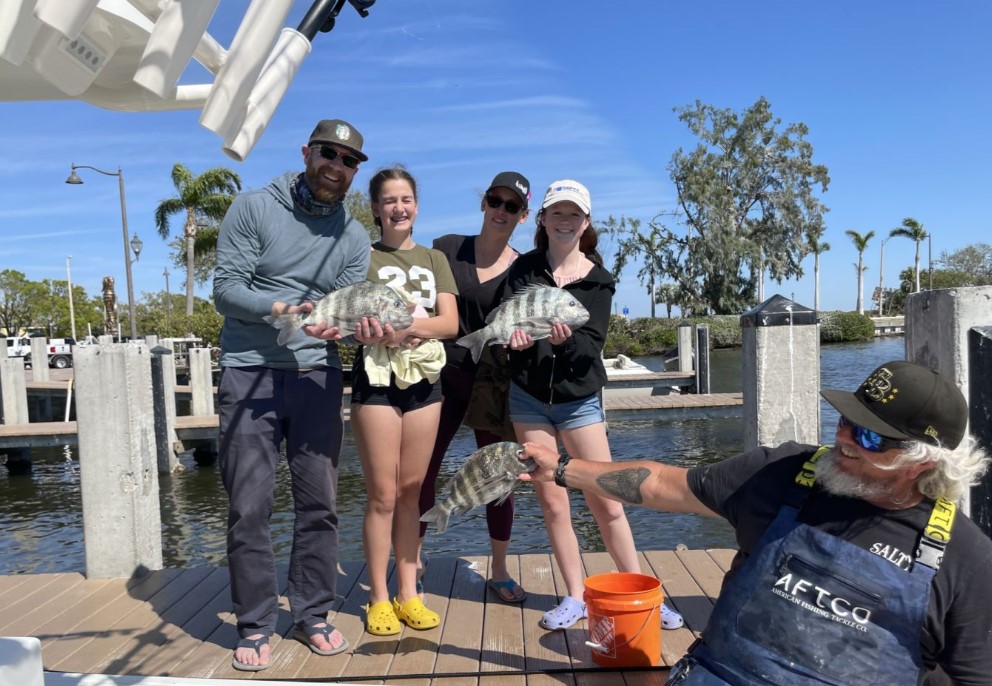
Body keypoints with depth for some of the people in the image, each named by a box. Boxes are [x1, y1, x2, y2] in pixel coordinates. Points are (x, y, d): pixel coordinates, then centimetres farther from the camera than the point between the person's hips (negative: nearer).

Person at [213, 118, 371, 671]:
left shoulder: (354, 236, 9)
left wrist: (340, 324, -21)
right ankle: (256, 625, 14)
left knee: (319, 502, 5)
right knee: (249, 507, 0)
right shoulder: (254, 207, 0)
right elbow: (226, 288, -7)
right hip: (250, 372, -2)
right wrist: (280, 308, -23)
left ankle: (313, 615, 20)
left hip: (316, 376, 3)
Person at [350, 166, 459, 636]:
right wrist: (367, 330, -27)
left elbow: (450, 322, 1)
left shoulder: (434, 258, 13)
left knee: (411, 492, 9)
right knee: (383, 495, 0)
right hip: (377, 380, -3)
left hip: (424, 380, 3)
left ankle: (408, 593, 18)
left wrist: (408, 326, -18)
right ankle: (379, 600, 11)